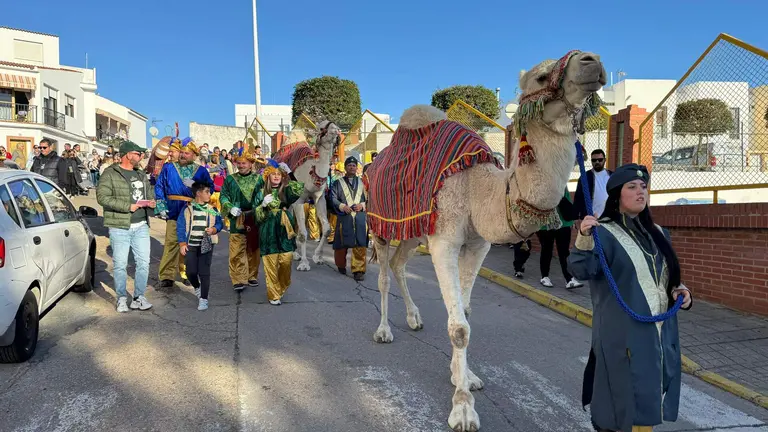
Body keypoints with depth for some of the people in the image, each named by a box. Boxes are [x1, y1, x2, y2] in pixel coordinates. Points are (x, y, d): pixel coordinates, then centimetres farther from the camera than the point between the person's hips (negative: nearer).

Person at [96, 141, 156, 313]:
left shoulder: (140, 175, 16)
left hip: (141, 226, 6)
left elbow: (150, 192, 28)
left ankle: (139, 297, 16)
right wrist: (128, 206, -19)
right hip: (119, 227, -6)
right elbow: (102, 197, -14)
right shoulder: (110, 174, -5)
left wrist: (151, 201, 4)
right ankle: (122, 298, 15)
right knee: (120, 265, 1)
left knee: (144, 262, 5)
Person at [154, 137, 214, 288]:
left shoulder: (201, 171, 9)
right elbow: (159, 187, 5)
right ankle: (167, 276, -4)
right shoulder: (169, 167, 6)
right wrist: (161, 207, -5)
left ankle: (187, 273, 19)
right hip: (173, 212, -2)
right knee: (171, 242, -8)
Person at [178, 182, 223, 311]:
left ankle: (203, 299, 7)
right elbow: (180, 226, 1)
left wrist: (214, 229, -13)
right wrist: (182, 243, -3)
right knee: (191, 271, -1)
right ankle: (197, 287, 33)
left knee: (204, 272, -2)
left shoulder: (211, 210, 4)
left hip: (206, 245, 0)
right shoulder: (187, 209, 0)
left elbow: (219, 223, 9)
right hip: (191, 245, 0)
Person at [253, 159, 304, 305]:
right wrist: (263, 205, -18)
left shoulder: (286, 191, 8)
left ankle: (281, 289, 24)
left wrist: (290, 173, -9)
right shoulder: (262, 192, 3)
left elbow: (300, 190, -11)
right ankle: (273, 295, 10)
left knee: (286, 262, 0)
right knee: (271, 265, -3)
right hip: (269, 232, -2)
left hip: (284, 232, 2)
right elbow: (257, 215, 0)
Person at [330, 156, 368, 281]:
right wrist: (342, 206, -12)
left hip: (360, 217, 1)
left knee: (360, 245, -7)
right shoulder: (338, 183, 11)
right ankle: (341, 265, 28)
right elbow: (333, 198, 2)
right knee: (342, 244, 6)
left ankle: (358, 269, -2)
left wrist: (362, 205, -9)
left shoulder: (362, 183, 14)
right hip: (344, 218, 0)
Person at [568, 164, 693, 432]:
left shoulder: (658, 234, 12)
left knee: (649, 402, 16)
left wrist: (680, 290, 4)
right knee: (626, 402, -3)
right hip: (623, 335, -7)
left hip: (661, 332, 7)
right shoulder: (604, 233, -11)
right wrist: (584, 239, -43)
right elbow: (582, 270, -26)